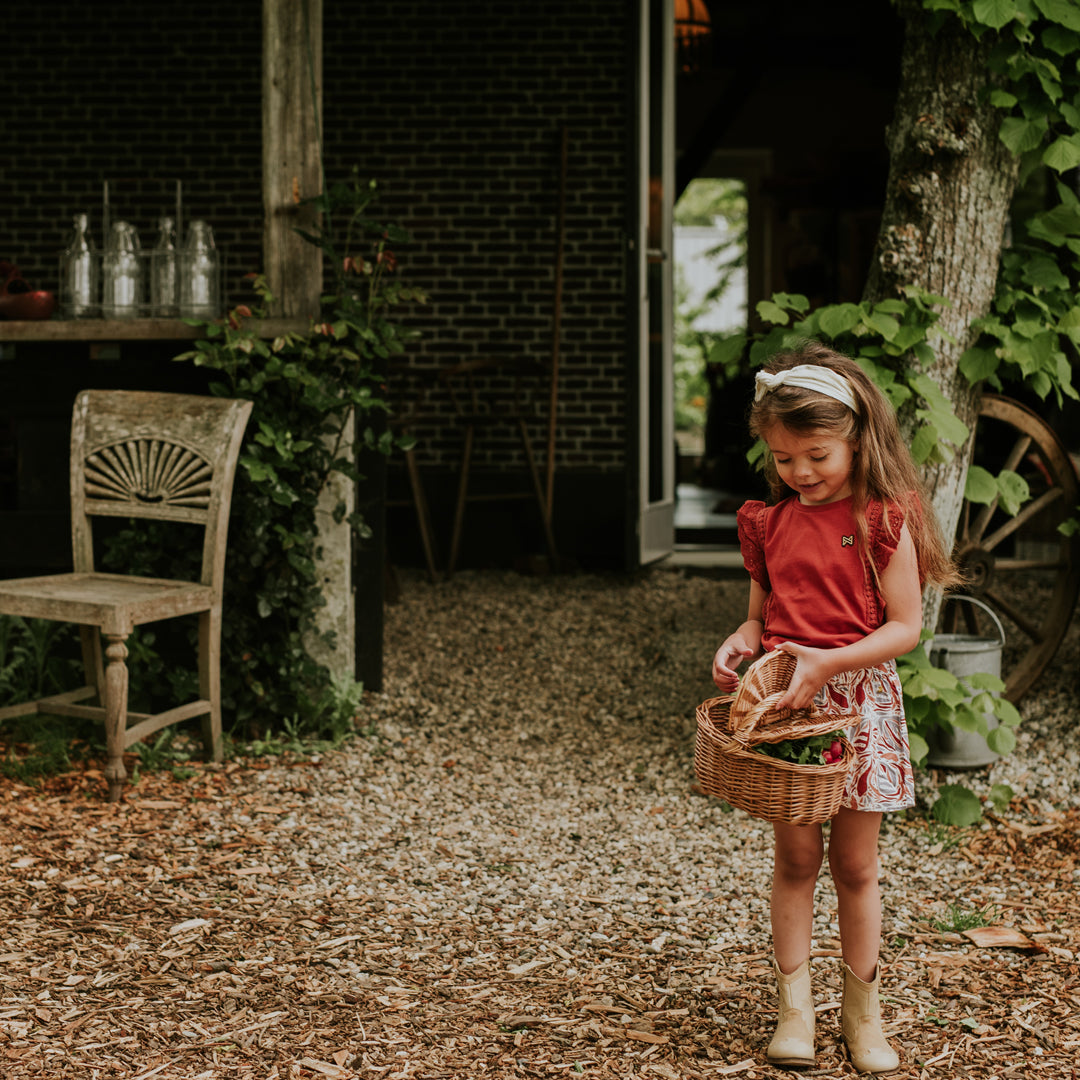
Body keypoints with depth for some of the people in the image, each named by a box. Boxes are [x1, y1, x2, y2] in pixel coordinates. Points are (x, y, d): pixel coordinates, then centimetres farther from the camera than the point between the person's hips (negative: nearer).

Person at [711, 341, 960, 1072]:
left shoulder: (885, 519, -8)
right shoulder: (768, 522, 4)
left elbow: (905, 627, -11)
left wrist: (828, 662, -22)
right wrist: (743, 640, -9)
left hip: (859, 699, -3)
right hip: (783, 704, 3)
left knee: (855, 865, 7)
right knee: (796, 857, 6)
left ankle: (863, 1015, 20)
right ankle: (795, 1009, 15)